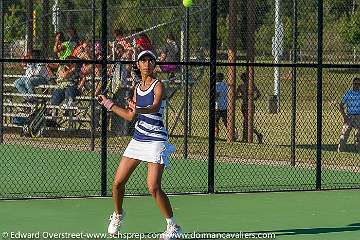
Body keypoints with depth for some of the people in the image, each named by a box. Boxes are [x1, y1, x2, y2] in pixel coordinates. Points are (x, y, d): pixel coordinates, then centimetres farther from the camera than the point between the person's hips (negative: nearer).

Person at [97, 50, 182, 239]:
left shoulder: (158, 86, -9)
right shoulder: (137, 88, 12)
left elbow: (155, 107, -29)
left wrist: (139, 110, -49)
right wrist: (108, 104, 25)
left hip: (156, 141, -7)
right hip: (137, 140, 7)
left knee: (153, 188, -17)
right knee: (118, 182, 5)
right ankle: (118, 215, 32)